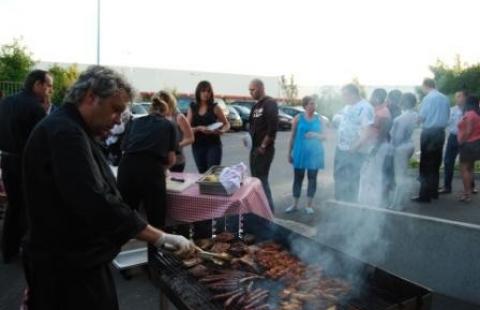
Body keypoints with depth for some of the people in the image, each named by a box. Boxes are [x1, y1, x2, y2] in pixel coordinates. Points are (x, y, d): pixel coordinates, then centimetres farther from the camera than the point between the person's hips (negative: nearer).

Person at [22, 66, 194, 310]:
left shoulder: (68, 129, 12)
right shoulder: (64, 133, -22)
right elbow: (98, 204, -32)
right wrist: (161, 238, -30)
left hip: (75, 260, 10)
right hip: (66, 267, -10)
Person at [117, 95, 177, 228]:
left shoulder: (135, 122, 26)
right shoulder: (168, 125, 22)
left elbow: (124, 149, 21)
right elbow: (171, 159, 16)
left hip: (126, 166, 3)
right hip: (152, 169, -3)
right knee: (156, 219, 7)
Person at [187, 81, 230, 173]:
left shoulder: (215, 107, 0)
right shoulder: (192, 108, 5)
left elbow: (227, 124, 5)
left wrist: (222, 131, -17)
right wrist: (199, 128, -19)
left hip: (213, 145, -3)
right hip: (197, 146, 3)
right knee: (202, 173, 10)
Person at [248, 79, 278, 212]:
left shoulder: (270, 103, -11)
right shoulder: (256, 105, 16)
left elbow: (273, 127, -20)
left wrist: (263, 146, -18)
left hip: (264, 149, -9)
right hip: (254, 148, 9)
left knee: (261, 179, -7)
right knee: (255, 178, 13)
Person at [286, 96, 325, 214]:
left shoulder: (319, 119, 3)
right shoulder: (298, 118, -1)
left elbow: (324, 136, 4)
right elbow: (292, 136, 2)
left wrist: (315, 135, -18)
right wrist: (289, 152, 2)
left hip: (315, 153, 1)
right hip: (300, 152, -1)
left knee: (312, 178, 5)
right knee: (298, 178, 5)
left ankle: (309, 205, 16)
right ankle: (295, 204, 17)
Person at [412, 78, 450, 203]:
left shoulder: (428, 98, -12)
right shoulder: (445, 98, 10)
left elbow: (421, 117, -13)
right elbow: (447, 116, 17)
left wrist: (417, 120, 7)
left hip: (429, 133, -7)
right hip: (440, 132, 7)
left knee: (426, 165, -4)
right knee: (436, 163, 14)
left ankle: (425, 195, -3)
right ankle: (434, 192, 22)